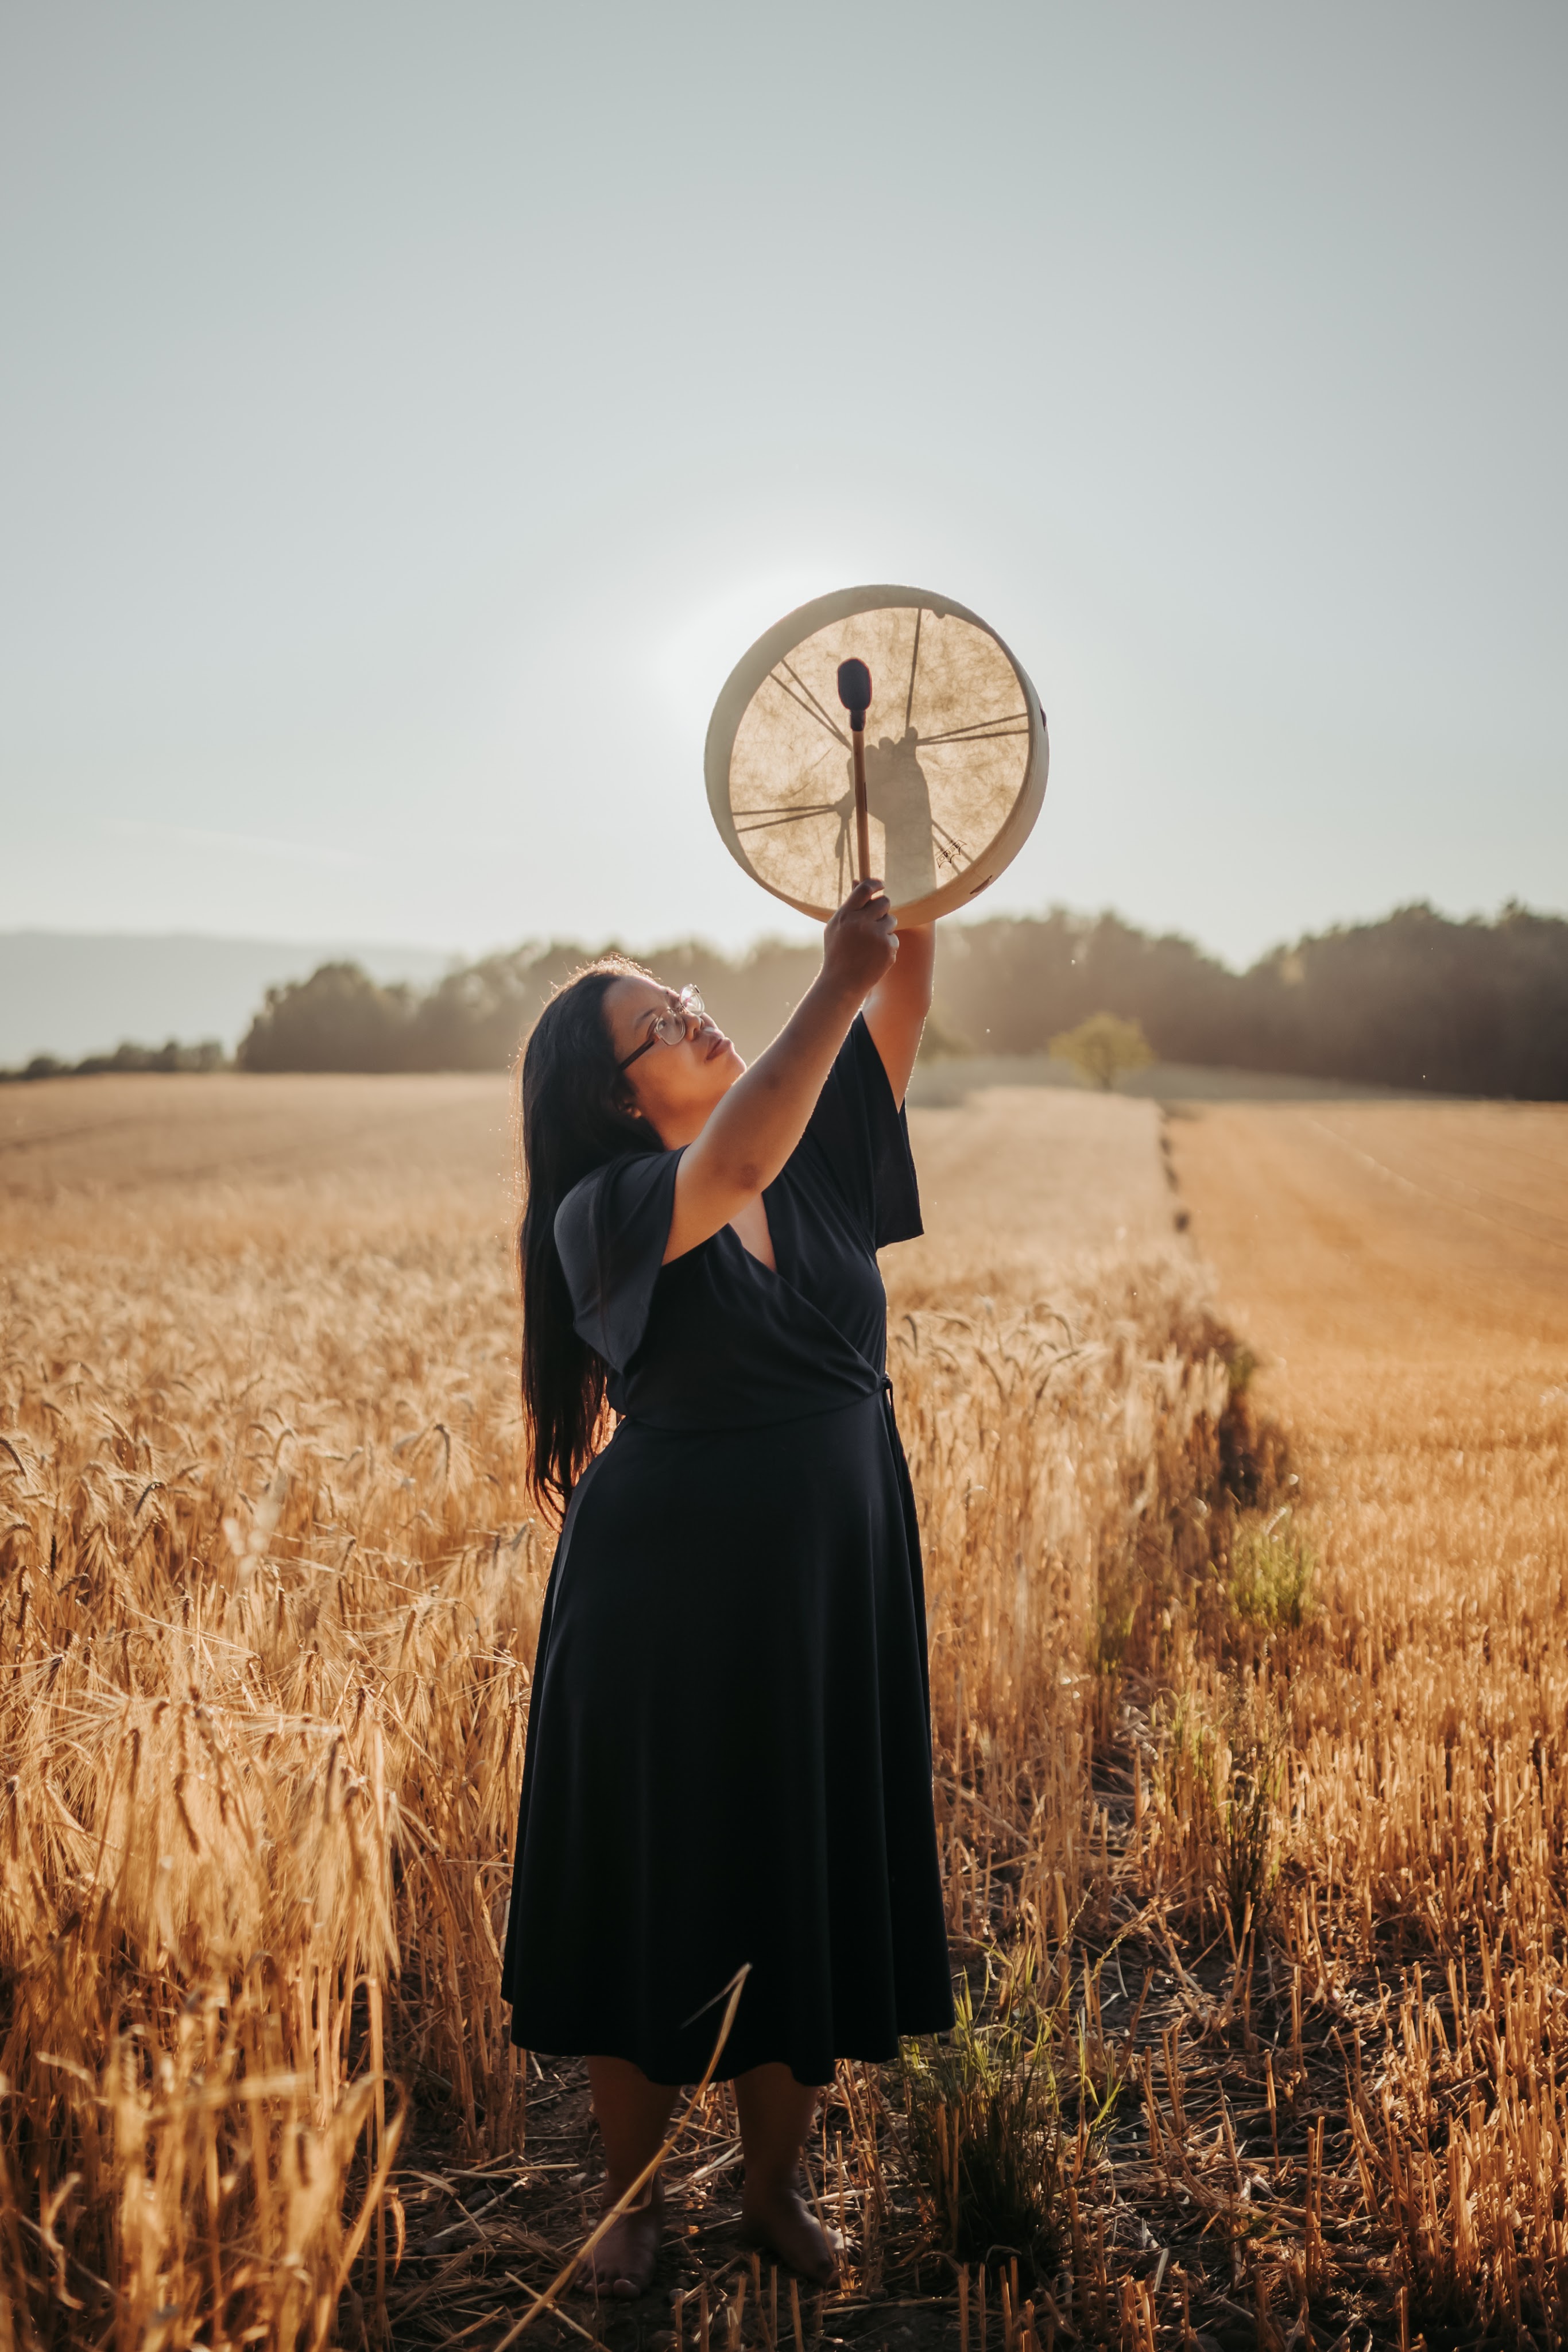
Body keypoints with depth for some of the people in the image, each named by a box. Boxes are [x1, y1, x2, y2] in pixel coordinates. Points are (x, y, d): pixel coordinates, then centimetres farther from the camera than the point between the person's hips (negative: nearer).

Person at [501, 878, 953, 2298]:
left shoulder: (816, 1156, 4)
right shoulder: (605, 1212, -13)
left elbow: (901, 1013, -5)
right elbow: (731, 1166, -33)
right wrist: (836, 983, -31)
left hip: (836, 1588, 5)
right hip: (670, 1594, -5)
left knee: (813, 1887, 14)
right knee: (656, 1890, 9)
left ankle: (777, 2185, 34)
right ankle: (633, 2200, 30)